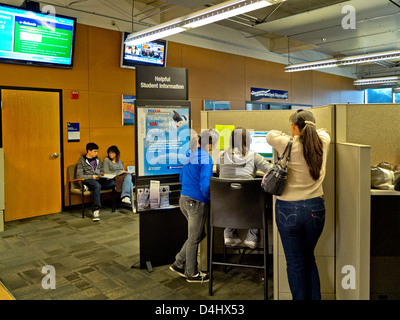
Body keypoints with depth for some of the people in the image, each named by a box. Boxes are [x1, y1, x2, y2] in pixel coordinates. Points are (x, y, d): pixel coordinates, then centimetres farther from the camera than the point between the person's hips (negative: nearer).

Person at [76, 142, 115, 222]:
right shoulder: (82, 160, 2)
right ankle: (96, 210, -41)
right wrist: (92, 177, -16)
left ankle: (90, 187, -21)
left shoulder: (97, 159, 19)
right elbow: (79, 175, -6)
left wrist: (104, 174, 3)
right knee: (97, 186, -41)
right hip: (88, 181, -5)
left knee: (113, 182, -26)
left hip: (98, 180, 5)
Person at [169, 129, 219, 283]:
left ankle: (178, 263, 26)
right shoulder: (206, 159, -17)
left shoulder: (190, 155, 9)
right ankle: (192, 273, 23)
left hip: (184, 199, 8)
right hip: (197, 202, -8)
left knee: (200, 234, 22)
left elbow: (181, 178, 18)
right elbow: (205, 185, -22)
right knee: (194, 238, 7)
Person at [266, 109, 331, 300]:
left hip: (289, 210, -4)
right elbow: (322, 131, 22)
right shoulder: (322, 143, -3)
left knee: (295, 263, 10)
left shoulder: (287, 145, -12)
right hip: (315, 208, 4)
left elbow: (270, 135, 10)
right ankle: (314, 297, 34)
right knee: (309, 258, 24)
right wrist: (309, 130, 37)